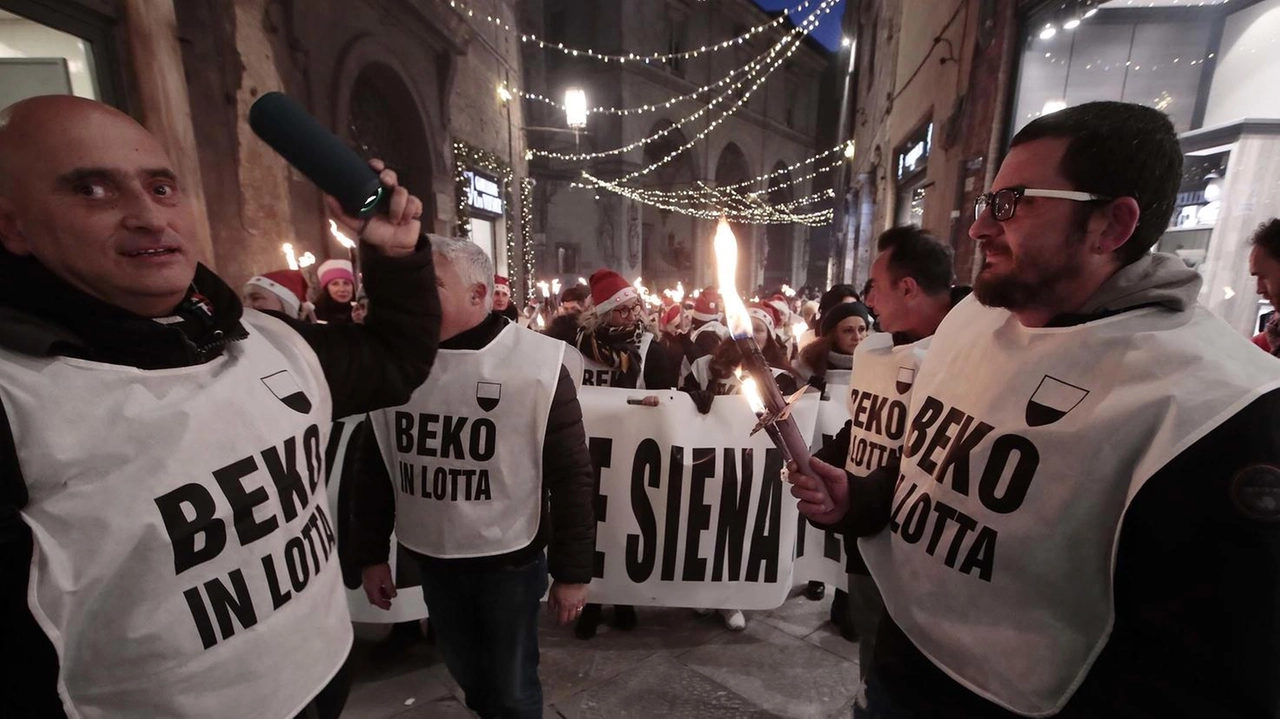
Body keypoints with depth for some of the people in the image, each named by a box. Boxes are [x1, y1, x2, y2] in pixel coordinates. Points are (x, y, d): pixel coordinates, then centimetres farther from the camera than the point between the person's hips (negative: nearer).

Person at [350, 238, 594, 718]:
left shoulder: (536, 364, -18)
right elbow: (374, 467, 6)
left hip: (510, 559, -4)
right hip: (429, 557, 5)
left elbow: (571, 475, -14)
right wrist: (371, 555, 9)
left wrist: (572, 571, -10)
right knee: (466, 675, 26)